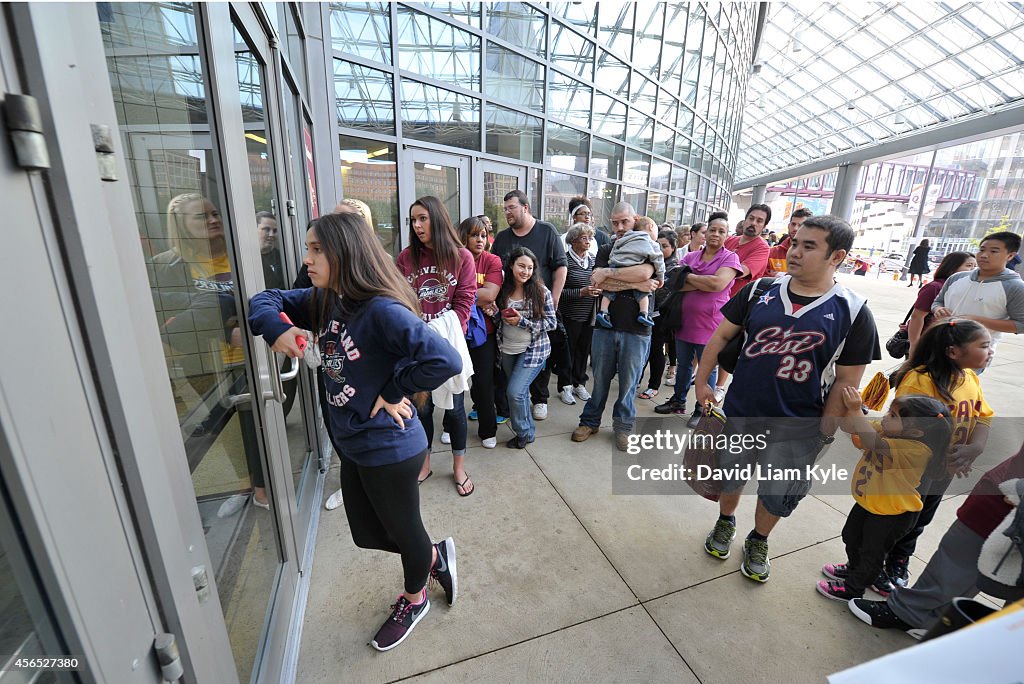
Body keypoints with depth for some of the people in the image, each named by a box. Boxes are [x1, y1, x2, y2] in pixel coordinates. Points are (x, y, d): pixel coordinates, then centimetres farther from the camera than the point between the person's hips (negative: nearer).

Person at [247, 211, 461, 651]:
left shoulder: (382, 310, -27)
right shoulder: (323, 301, 0)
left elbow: (445, 360, -36)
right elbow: (266, 300, 10)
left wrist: (393, 392, -23)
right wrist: (276, 328, -11)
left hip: (389, 449, -8)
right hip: (352, 446, 8)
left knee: (403, 529, 20)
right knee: (366, 534, 25)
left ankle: (414, 600, 51)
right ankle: (436, 557, 50)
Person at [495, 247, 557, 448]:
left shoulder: (541, 292, -13)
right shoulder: (503, 289, -2)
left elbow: (552, 323, -12)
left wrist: (523, 322, -21)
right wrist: (497, 315, -10)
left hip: (533, 350, -4)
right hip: (508, 350, 4)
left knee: (515, 392, -11)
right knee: (520, 392, 16)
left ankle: (524, 433, 13)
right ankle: (527, 431, 37)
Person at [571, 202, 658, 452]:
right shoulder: (605, 250, 9)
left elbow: (644, 273, -20)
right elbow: (597, 282, -9)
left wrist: (608, 273, -16)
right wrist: (637, 285, -15)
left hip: (636, 329, -1)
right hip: (605, 325, 2)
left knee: (628, 381, 9)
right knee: (600, 378, 10)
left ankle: (622, 426, 27)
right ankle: (590, 421, 27)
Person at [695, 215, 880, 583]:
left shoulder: (852, 312, -9)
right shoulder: (759, 290, -4)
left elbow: (846, 382, -5)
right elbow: (721, 335, 3)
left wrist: (824, 434, -4)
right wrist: (702, 382, 1)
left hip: (797, 430, -1)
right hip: (739, 414, 2)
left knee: (777, 495, 17)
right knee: (728, 477, 20)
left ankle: (758, 542, 47)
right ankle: (725, 523, 50)